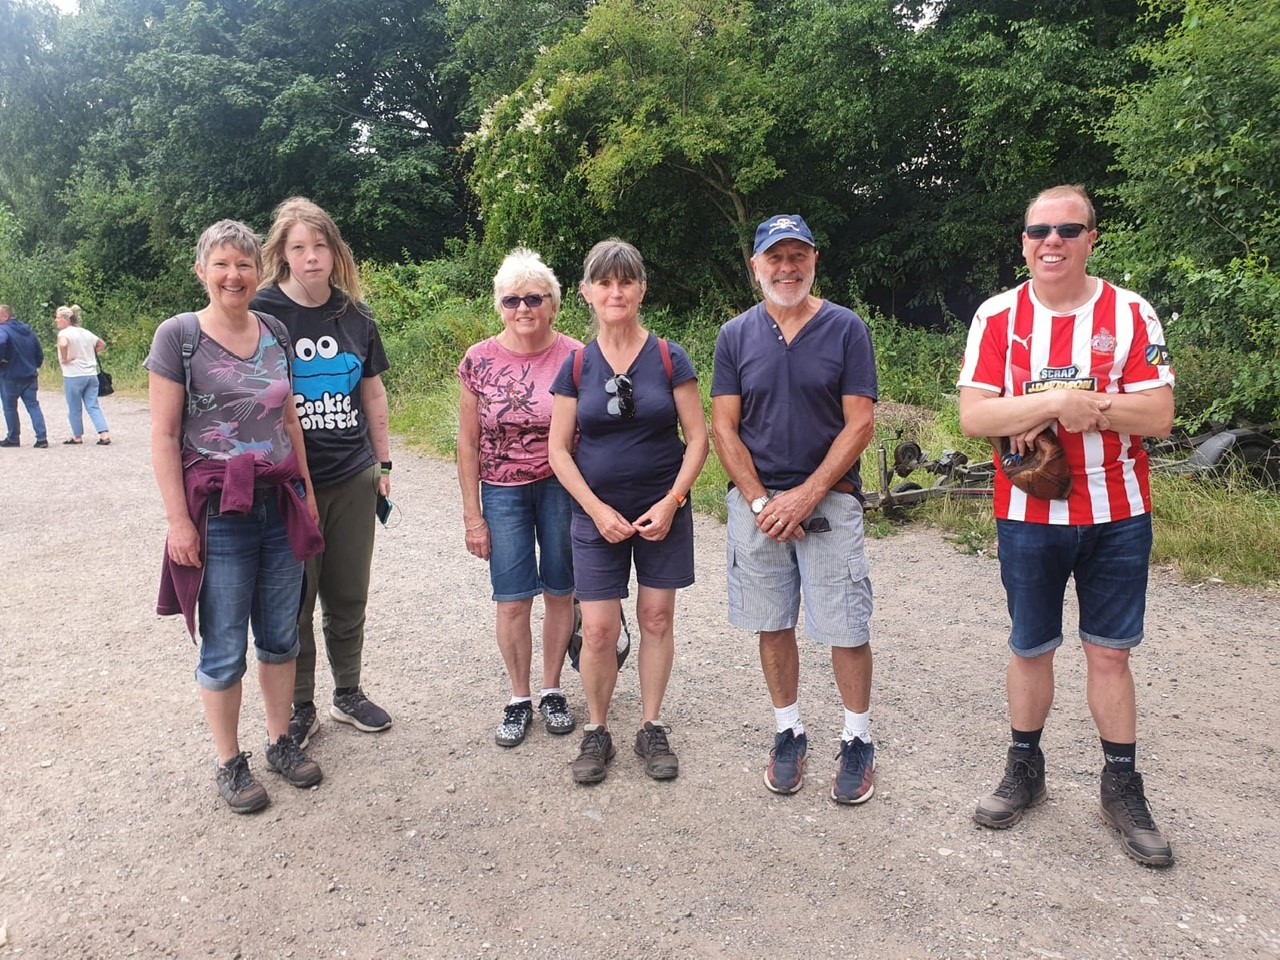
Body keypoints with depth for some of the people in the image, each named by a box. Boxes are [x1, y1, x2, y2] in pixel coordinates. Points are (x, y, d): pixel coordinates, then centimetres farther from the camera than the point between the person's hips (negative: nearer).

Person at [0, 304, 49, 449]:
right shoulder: (28, 331, 13)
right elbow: (39, 353, 16)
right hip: (30, 376, 6)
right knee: (33, 406, 4)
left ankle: (13, 438, 16)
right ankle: (42, 438, -6)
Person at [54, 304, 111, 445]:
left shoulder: (65, 333, -10)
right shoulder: (85, 332, 12)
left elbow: (63, 344, -32)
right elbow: (102, 344, 23)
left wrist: (64, 359, -17)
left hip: (74, 376, -6)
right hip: (91, 375, 6)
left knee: (74, 409, 8)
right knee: (93, 406, 5)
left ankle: (77, 437, 19)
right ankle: (104, 434, -7)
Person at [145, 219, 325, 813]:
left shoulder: (275, 333, 8)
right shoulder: (178, 335, -5)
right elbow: (164, 436, -7)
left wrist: (306, 490, 13)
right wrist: (178, 520, -11)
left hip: (280, 506, 5)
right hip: (219, 513, -4)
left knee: (280, 635, 13)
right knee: (224, 649, 5)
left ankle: (280, 742, 30)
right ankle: (229, 763, 22)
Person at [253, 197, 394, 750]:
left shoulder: (355, 317, 5)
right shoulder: (262, 312, -7)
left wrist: (383, 462, 14)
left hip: (353, 480, 4)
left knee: (348, 597, 14)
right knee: (293, 603, 7)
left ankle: (348, 694, 32)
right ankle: (299, 711, 24)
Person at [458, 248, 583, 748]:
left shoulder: (573, 357, -6)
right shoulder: (479, 361, -3)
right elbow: (468, 443, 1)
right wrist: (472, 515, -1)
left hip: (563, 487, 0)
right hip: (502, 494, 1)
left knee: (559, 592, 9)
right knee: (512, 601, 3)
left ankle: (552, 691, 28)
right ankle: (518, 698, 22)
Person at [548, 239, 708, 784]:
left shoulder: (669, 359, -3)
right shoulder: (576, 366, 0)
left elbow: (697, 437, -3)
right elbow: (558, 450, 0)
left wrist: (671, 502, -13)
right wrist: (598, 510, -10)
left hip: (663, 512, 0)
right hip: (597, 516, 0)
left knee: (657, 619, 8)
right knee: (598, 631, -1)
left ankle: (651, 727, 24)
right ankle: (596, 731, 19)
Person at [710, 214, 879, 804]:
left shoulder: (846, 329, 0)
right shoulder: (736, 335, 6)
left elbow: (860, 425, -5)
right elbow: (724, 428, 3)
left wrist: (805, 496, -13)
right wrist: (761, 501, -8)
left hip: (829, 500, -2)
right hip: (756, 501, 2)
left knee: (846, 629, 0)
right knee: (773, 626, 10)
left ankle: (857, 742, 19)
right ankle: (789, 733, 27)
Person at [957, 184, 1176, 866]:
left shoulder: (1131, 314, -2)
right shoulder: (998, 317, -2)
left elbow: (1159, 415, -9)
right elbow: (973, 415, -12)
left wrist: (1080, 408, -20)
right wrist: (1059, 401, -22)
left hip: (1116, 517, 0)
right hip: (1028, 516, 0)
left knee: (1109, 652, 8)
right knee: (1030, 649, 12)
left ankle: (1122, 786, 24)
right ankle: (1024, 769, 30)